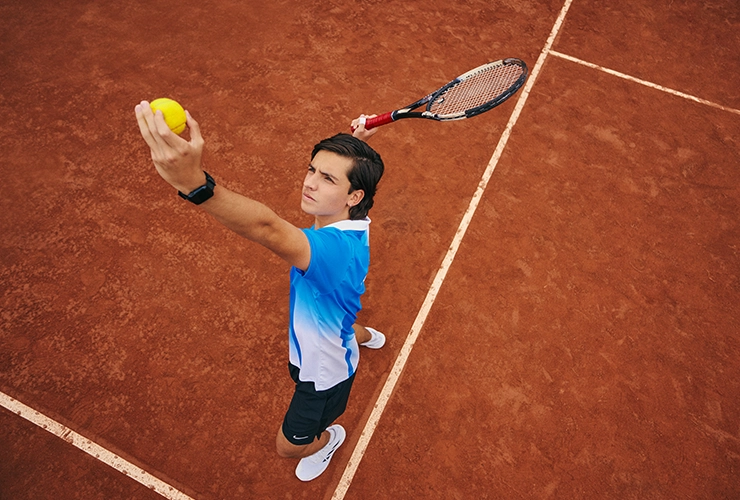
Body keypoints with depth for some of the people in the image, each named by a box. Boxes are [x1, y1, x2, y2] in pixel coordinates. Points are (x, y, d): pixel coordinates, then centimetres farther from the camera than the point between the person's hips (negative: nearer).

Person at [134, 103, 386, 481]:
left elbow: (268, 230, -68)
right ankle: (367, 336, 82)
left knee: (289, 445, 19)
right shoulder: (348, 221, -21)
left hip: (325, 373, -8)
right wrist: (356, 143, -18)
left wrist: (194, 182, -81)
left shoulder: (337, 249, -48)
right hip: (326, 336, 8)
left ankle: (330, 438, 55)